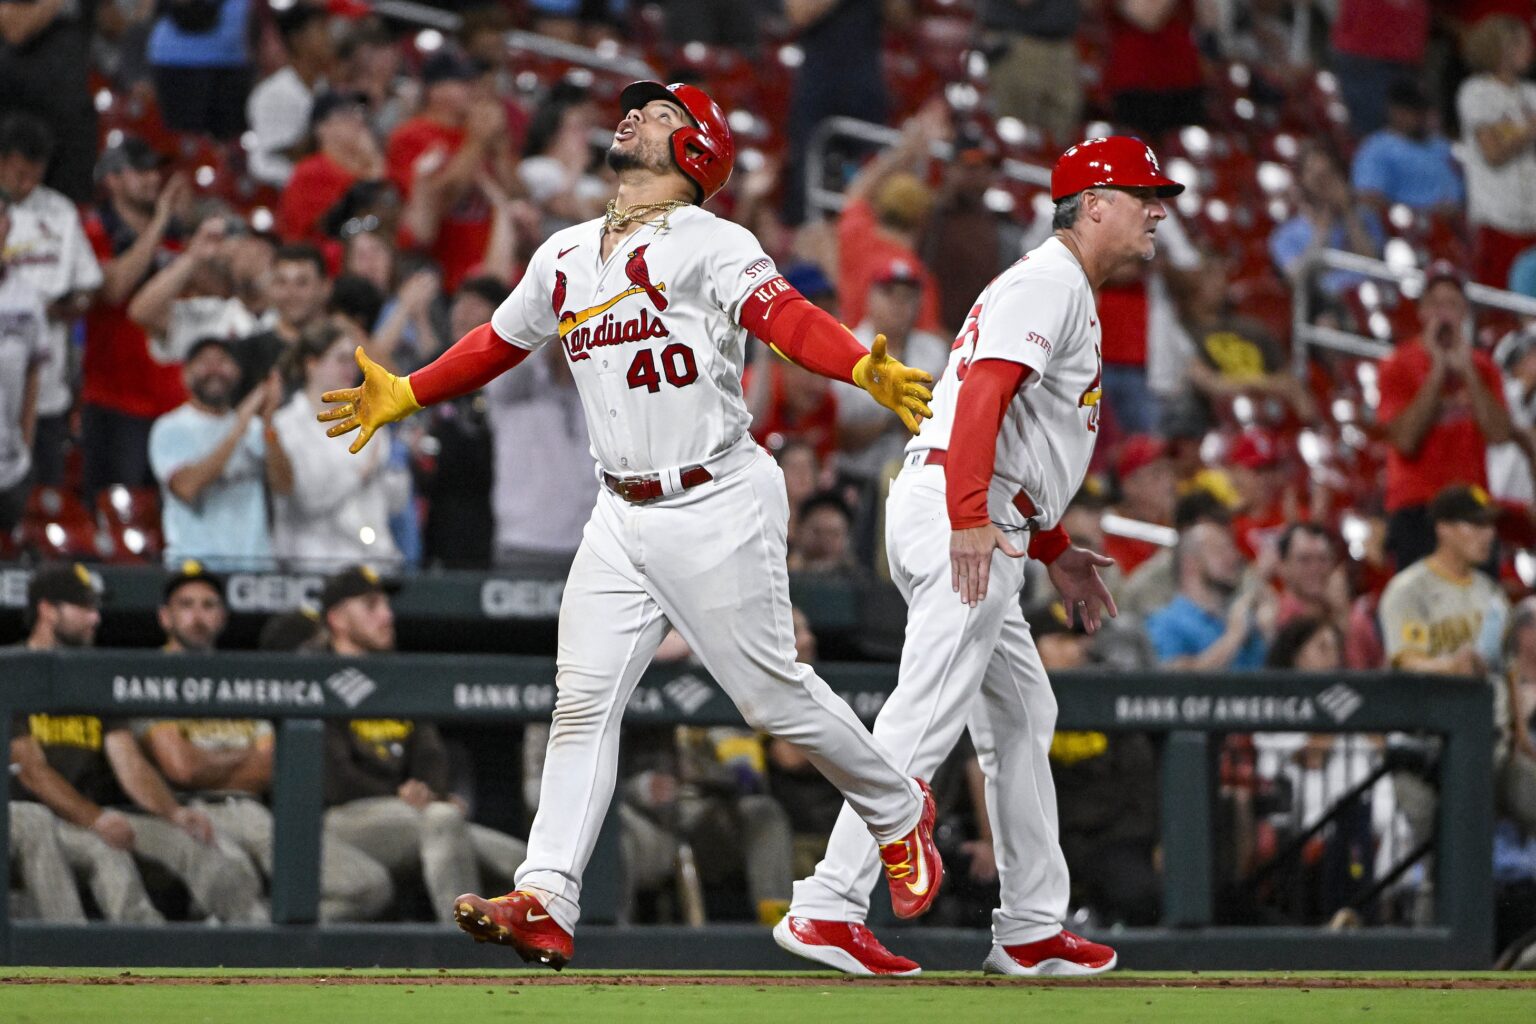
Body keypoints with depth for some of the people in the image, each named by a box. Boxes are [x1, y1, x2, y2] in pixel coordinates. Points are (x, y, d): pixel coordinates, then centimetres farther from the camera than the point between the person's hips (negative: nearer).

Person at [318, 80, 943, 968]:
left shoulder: (710, 245, -8)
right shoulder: (566, 257, 14)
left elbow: (784, 316, -24)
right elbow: (498, 344, 29)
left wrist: (864, 368, -42)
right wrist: (403, 397, 33)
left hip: (717, 506, -6)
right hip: (622, 517, 6)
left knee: (773, 694, -2)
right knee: (584, 701, -3)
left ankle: (899, 810, 22)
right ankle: (545, 905, -8)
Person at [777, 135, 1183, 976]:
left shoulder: (1068, 296, 26)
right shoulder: (1048, 283, -7)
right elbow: (982, 392, -21)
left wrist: (1054, 549, 28)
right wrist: (970, 518, -32)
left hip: (979, 526, 11)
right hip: (956, 512, -11)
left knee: (1021, 719, 15)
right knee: (927, 717, -16)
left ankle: (1031, 930, 20)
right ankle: (828, 908, -22)